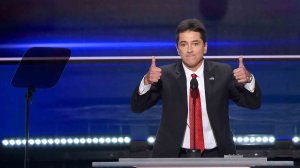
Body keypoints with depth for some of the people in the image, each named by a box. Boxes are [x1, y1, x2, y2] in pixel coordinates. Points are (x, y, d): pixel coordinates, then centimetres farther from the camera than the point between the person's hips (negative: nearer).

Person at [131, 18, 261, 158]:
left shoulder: (223, 73, 1)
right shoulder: (165, 75, -1)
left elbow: (253, 103, -1)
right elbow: (137, 107, -7)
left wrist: (248, 79, -23)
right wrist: (147, 81, -28)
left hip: (215, 156, 1)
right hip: (174, 157, -1)